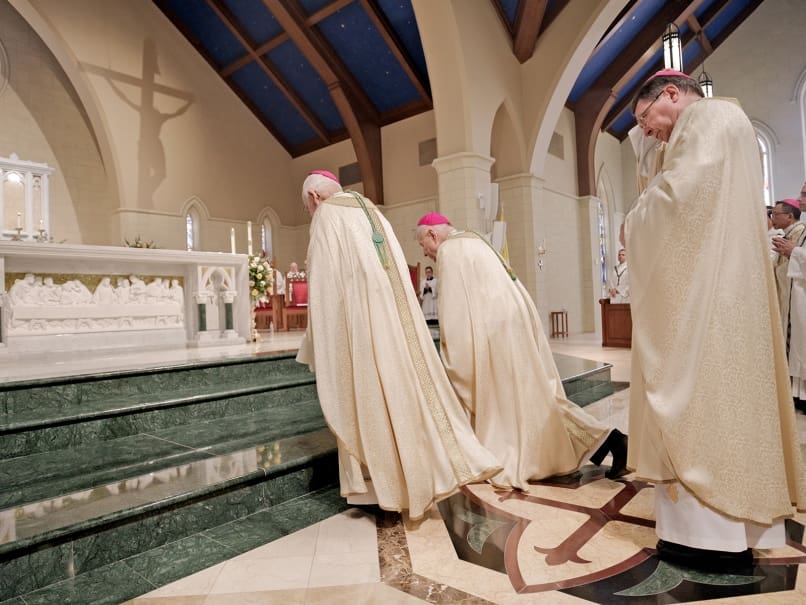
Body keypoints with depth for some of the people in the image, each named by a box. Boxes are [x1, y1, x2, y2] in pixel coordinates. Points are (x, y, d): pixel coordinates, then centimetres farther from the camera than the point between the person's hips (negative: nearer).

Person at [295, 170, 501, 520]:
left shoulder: (326, 216, 1)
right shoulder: (372, 213, 22)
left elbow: (324, 286, -7)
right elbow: (399, 274, 17)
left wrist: (318, 348, -3)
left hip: (360, 318, -7)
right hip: (398, 316, 7)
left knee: (367, 398, 2)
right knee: (412, 389, 9)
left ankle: (383, 483, 12)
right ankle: (445, 464, 12)